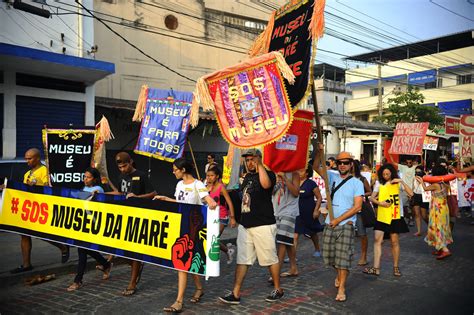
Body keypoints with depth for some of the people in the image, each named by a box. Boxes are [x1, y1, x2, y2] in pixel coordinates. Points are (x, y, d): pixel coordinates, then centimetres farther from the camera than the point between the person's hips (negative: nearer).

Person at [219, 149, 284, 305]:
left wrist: (260, 165, -23)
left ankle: (278, 289, 23)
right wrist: (239, 218, 23)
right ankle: (235, 294, 9)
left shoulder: (268, 174, -8)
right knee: (242, 260, 6)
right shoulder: (247, 176, 15)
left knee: (270, 258, 5)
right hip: (245, 225, 7)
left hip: (263, 225, -7)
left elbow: (265, 184, -33)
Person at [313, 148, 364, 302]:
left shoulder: (357, 183, -3)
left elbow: (357, 206, -8)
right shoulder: (332, 177, 7)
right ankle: (339, 273, 39)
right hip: (330, 223, 4)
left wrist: (338, 219, -11)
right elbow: (316, 167, -3)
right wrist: (320, 151, -20)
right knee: (328, 254, 11)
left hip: (346, 224, -4)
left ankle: (341, 288, 4)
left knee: (343, 256, -5)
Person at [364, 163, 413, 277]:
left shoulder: (398, 183, 1)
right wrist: (379, 202, -13)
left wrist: (402, 181, -20)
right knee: (377, 239, -6)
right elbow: (372, 198, 6)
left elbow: (411, 194, -12)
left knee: (394, 241, 3)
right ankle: (376, 268, -5)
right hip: (381, 216, 2)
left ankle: (396, 267, 19)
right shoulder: (379, 183, 7)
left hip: (395, 216, -2)